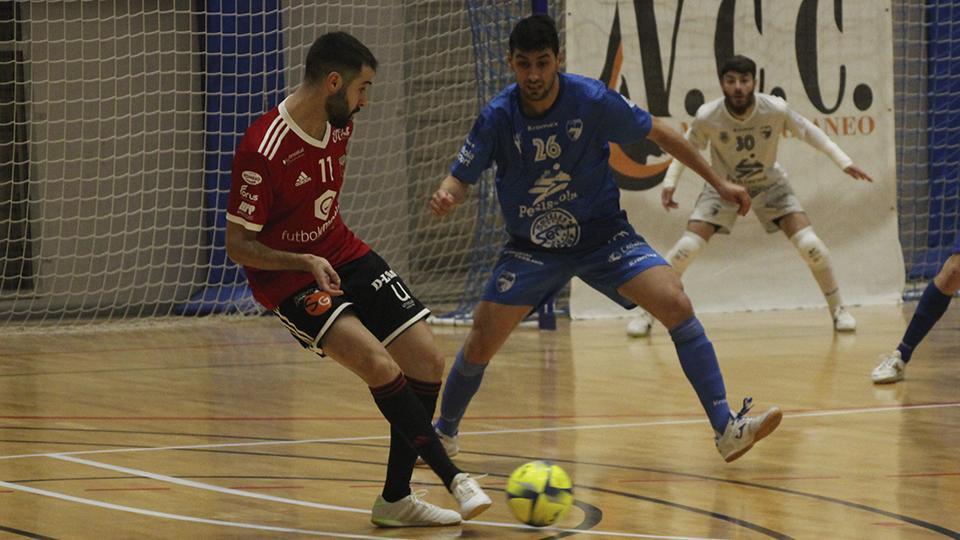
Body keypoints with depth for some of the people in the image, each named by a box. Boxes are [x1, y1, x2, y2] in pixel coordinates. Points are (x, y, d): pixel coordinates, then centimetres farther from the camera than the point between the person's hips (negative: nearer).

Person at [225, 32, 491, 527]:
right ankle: (453, 478, -18)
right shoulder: (262, 152, -25)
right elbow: (238, 246, -19)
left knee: (427, 362, -2)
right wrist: (307, 262, -30)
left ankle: (395, 499, 9)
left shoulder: (340, 125, -2)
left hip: (343, 257, 8)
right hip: (287, 279, -8)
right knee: (379, 365, -26)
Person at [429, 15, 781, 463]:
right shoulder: (498, 117, -15)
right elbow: (461, 177, -8)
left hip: (602, 235, 0)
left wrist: (718, 182, 2)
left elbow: (658, 133, -2)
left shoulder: (592, 100, -17)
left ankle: (726, 430, -17)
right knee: (480, 344, -7)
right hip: (531, 246, 0)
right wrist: (446, 197, -33)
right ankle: (444, 434, 21)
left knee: (676, 305, -20)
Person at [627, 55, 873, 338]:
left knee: (810, 246, -14)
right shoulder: (707, 116, -26)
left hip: (770, 185, 0)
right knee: (686, 248, -15)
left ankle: (838, 310, 8)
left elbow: (808, 131, -8)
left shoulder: (776, 109, -27)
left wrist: (845, 162, -9)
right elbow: (687, 147, -5)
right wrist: (670, 182, -15)